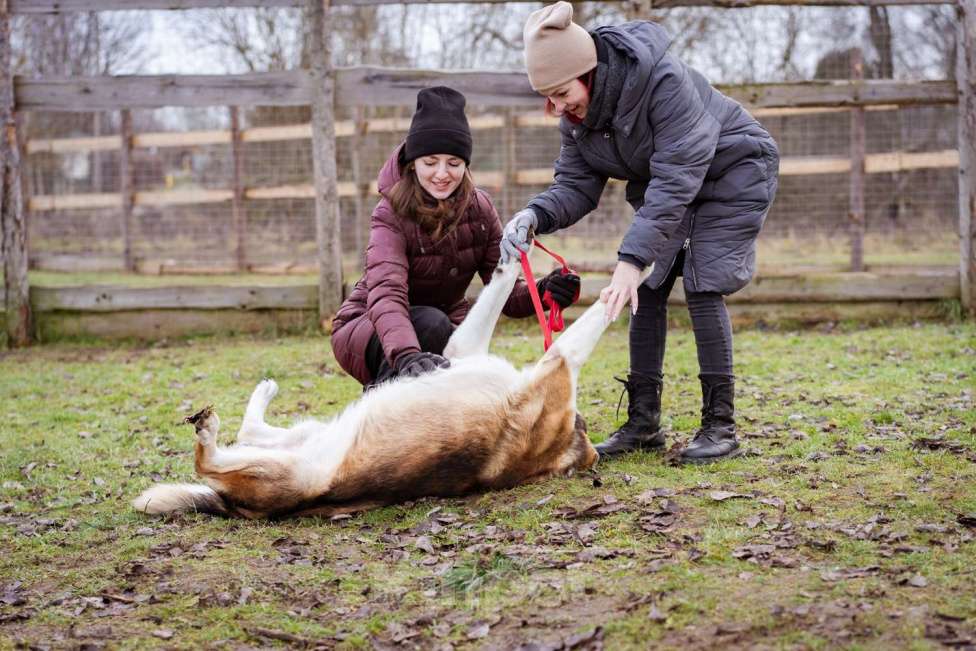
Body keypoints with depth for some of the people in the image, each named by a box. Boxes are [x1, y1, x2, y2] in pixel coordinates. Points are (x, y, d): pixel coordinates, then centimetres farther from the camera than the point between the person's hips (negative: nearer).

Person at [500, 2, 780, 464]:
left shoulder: (663, 81, -37)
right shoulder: (575, 112, -14)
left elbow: (675, 181, -39)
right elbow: (576, 186, -10)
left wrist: (632, 259, -45)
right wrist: (534, 217, -32)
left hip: (732, 173, -7)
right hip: (665, 184, 7)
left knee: (702, 286, -17)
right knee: (648, 290, -2)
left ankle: (720, 426, -10)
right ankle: (643, 423, 4)